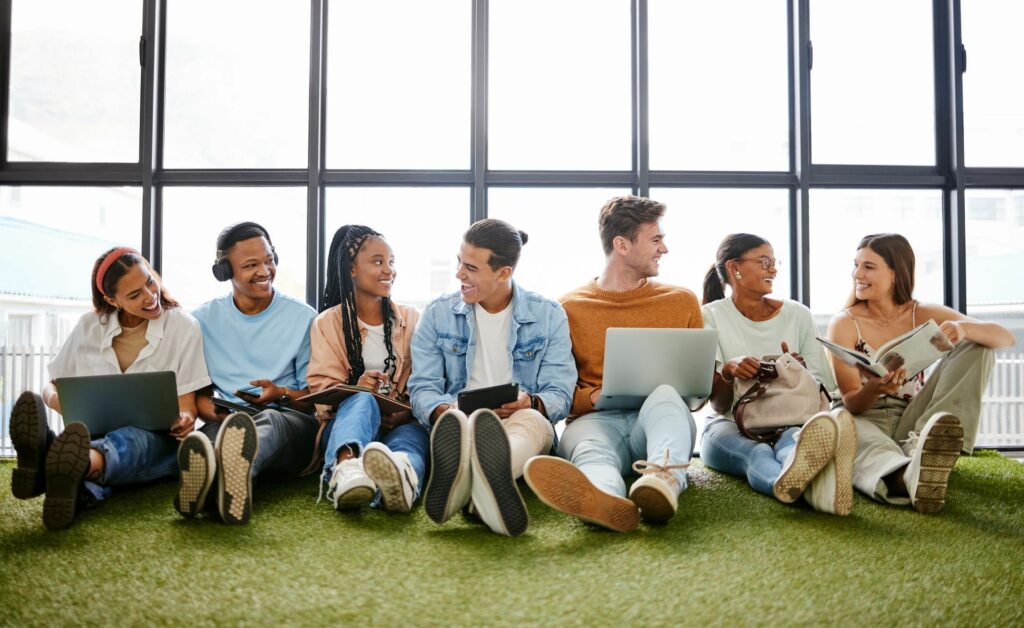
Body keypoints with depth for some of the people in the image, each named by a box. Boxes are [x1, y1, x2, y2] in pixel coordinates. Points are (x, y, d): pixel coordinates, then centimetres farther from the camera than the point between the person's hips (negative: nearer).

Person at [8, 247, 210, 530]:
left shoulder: (184, 327, 0)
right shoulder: (89, 326, 8)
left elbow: (186, 405, -1)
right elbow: (51, 387, 15)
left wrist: (184, 420, -26)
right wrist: (57, 399, -11)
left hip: (158, 443, -2)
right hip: (97, 435, 2)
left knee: (130, 440, -40)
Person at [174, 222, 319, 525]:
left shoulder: (303, 317, 9)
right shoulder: (203, 319, 15)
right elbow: (198, 391, 15)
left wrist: (281, 395, -12)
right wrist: (213, 412, -10)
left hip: (289, 422, -2)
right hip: (224, 421, 2)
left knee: (269, 421, -38)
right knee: (217, 428, -36)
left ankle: (237, 468, -73)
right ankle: (202, 467, -72)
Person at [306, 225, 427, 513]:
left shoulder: (411, 319, 16)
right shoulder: (327, 323, 12)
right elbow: (322, 387, 1)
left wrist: (410, 412, -17)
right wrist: (355, 390, -22)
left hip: (401, 423, 1)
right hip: (344, 417, -1)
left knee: (415, 433, -35)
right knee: (362, 401, -36)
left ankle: (403, 471, -72)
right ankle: (344, 466, -68)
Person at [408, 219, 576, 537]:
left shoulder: (548, 315, 7)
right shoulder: (437, 314, 9)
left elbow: (560, 394, 2)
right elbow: (422, 388, 3)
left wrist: (531, 403, -23)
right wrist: (444, 411, -22)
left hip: (527, 421, -1)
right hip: (458, 420, 1)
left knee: (531, 420, -38)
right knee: (454, 422, -37)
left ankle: (490, 476, -73)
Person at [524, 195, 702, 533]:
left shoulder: (682, 302, 16)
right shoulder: (569, 309, 11)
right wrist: (594, 397, -10)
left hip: (661, 416, 1)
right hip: (595, 418, -1)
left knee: (665, 393, -34)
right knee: (586, 444, -37)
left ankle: (664, 480, -65)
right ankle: (609, 501, -72)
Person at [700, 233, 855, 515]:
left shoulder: (798, 315, 10)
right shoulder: (711, 316, 4)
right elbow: (719, 405, -2)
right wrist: (728, 371, -25)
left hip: (789, 422, 1)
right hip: (731, 424, -1)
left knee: (792, 440, -37)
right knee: (756, 452, -38)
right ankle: (809, 485, -73)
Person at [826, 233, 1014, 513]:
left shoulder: (923, 315, 3)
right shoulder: (845, 324, -3)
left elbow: (1006, 337, -6)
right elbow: (851, 402, -7)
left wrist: (963, 329, -28)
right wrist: (874, 390, -31)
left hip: (912, 421, 3)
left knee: (976, 347, -12)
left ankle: (930, 441, -35)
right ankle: (906, 477, -72)